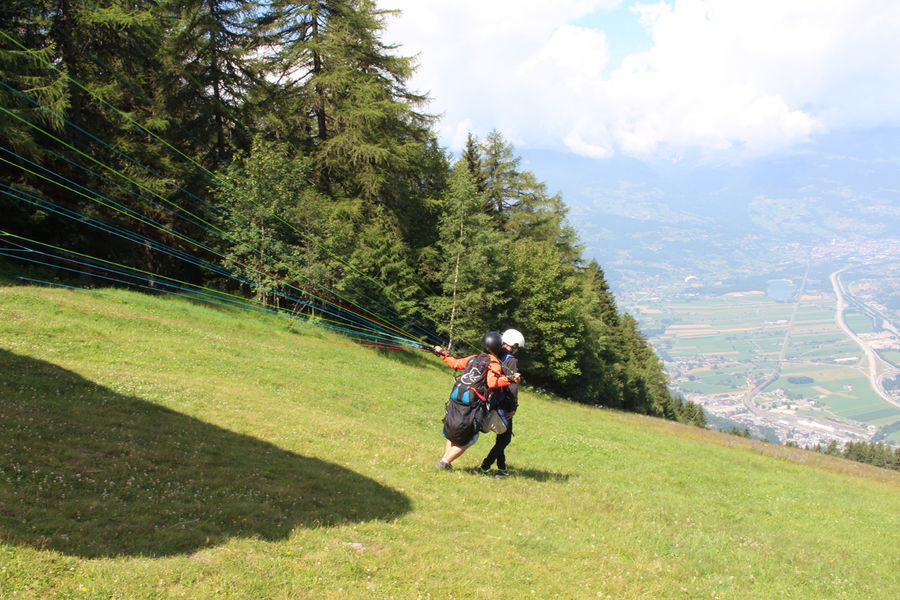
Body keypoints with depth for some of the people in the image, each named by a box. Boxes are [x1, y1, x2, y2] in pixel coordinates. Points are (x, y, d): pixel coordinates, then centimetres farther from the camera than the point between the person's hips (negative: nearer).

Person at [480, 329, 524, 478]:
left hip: (491, 403, 7)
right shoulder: (512, 361, -14)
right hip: (502, 404, -7)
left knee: (502, 436, 19)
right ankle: (485, 467, -4)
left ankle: (501, 468, 22)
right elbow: (512, 385, -18)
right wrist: (513, 407, -14)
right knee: (505, 438, 3)